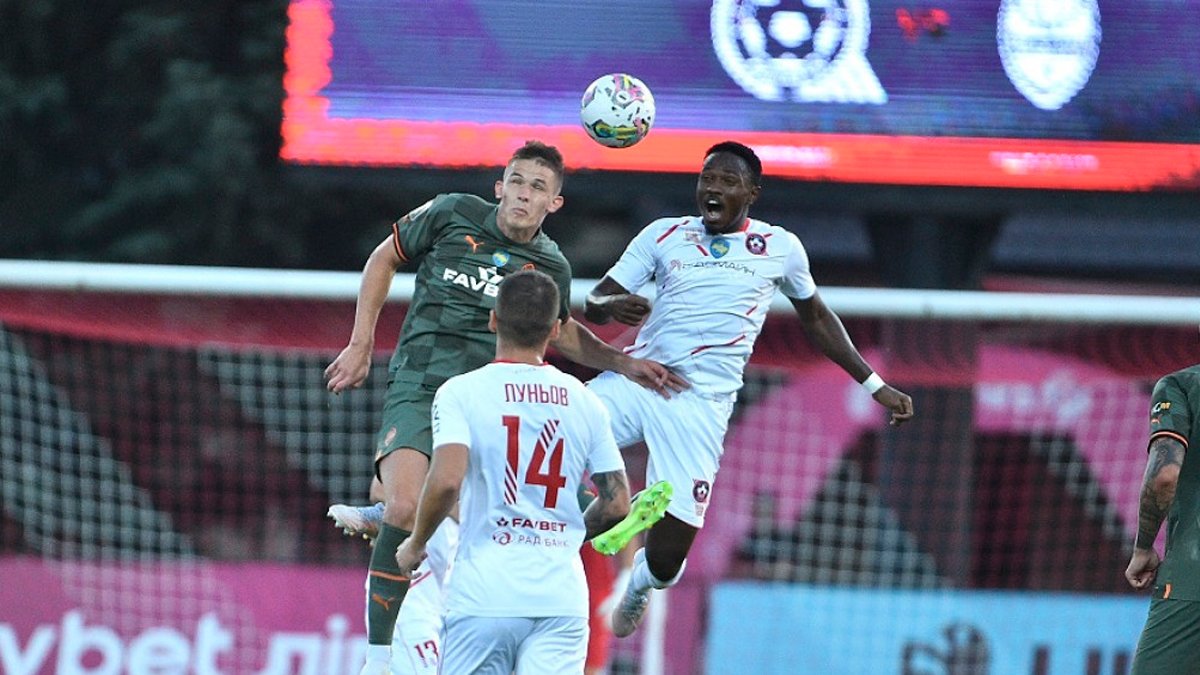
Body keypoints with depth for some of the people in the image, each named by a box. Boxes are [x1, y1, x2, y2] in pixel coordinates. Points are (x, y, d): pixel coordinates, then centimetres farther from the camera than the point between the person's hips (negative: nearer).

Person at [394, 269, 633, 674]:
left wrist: (416, 544, 1)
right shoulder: (584, 401, 9)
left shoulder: (461, 393, -3)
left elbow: (447, 480, -17)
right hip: (563, 598, 2)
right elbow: (617, 504, 10)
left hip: (483, 594, -2)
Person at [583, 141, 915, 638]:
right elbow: (593, 303, 6)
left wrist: (875, 386, 25)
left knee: (666, 559, -8)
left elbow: (815, 317, 25)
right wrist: (613, 305, -19)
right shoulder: (664, 235, 10)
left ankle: (640, 581, 30)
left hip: (700, 403, -1)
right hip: (633, 377, 1)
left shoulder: (780, 248, 9)